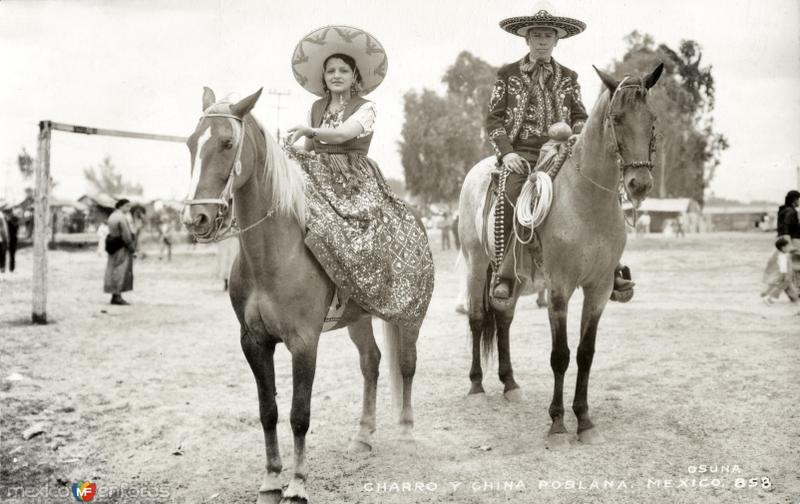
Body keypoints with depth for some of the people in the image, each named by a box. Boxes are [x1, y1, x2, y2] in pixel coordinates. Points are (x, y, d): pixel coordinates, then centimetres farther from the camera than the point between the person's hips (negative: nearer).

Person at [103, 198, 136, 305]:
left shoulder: (112, 216, 12)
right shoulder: (122, 217, -17)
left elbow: (111, 232, 12)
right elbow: (126, 234, -20)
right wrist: (132, 247, -12)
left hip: (113, 245, 10)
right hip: (122, 247, -10)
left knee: (113, 270, 10)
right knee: (121, 271, -8)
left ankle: (115, 296, 13)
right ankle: (117, 296, -11)